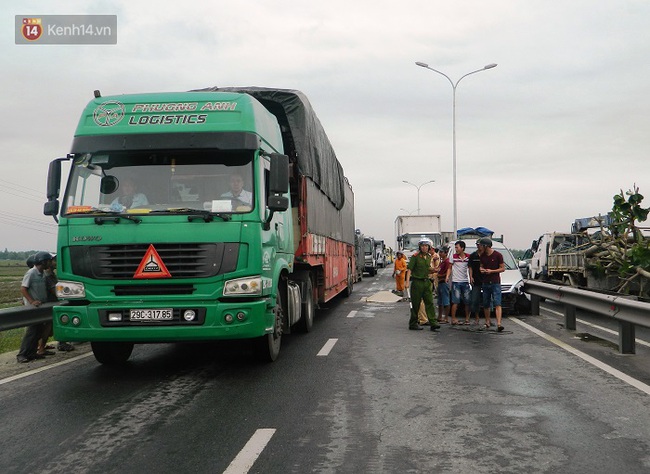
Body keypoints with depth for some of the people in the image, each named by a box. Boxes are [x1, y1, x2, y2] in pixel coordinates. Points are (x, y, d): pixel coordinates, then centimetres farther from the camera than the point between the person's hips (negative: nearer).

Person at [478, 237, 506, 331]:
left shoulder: (497, 255, -5)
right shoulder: (483, 256, 11)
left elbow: (503, 268, -4)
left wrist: (491, 271, -15)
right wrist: (482, 269, 0)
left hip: (495, 283, -6)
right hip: (485, 283, 6)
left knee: (497, 304, -12)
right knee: (486, 304, 8)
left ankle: (499, 324, -20)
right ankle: (487, 322, 19)